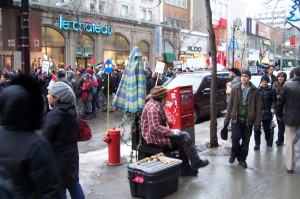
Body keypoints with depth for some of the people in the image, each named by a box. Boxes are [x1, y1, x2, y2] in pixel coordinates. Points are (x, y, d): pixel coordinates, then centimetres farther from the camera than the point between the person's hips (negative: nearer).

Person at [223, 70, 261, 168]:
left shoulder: (254, 91, -1)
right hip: (236, 119, 0)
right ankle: (234, 154, 20)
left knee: (246, 141, 8)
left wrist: (257, 122, -7)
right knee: (235, 138, -8)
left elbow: (258, 107, -2)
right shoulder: (235, 89, 2)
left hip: (248, 120, 0)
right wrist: (227, 119, 0)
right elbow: (230, 105, 3)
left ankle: (242, 158, 26)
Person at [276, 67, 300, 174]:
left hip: (290, 117, 0)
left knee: (290, 142, 9)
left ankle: (289, 166, 15)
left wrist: (279, 115, 6)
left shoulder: (287, 85, -10)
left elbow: (280, 101, -7)